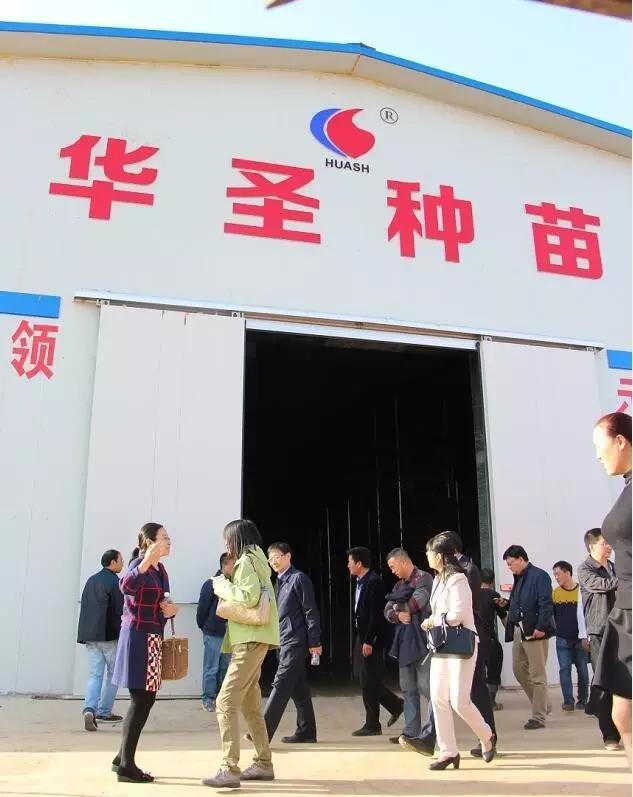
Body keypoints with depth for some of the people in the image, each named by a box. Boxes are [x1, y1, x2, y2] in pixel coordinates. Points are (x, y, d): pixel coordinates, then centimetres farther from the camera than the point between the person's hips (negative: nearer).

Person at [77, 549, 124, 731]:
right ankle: (104, 712, 13)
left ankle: (90, 709, -13)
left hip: (89, 635, 6)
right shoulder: (114, 582, -10)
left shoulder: (91, 580, 14)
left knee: (95, 675, 6)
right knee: (113, 674, 9)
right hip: (109, 635, -6)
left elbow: (85, 607, 18)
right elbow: (120, 611, -14)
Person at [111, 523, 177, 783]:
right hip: (138, 637, -9)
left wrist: (172, 610, 0)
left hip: (152, 639, 9)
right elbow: (126, 586, -38)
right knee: (141, 700, -5)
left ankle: (122, 758, 25)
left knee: (145, 699, 14)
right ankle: (126, 766, 5)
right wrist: (146, 561, -51)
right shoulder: (139, 565, -14)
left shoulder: (160, 569, 13)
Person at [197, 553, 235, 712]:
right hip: (213, 634, -5)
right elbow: (202, 608, -7)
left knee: (225, 668, 13)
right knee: (211, 669, 4)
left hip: (228, 634, 5)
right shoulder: (211, 584, -11)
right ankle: (208, 698, 15)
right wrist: (204, 627, 1)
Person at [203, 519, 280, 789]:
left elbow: (249, 597, -22)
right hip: (250, 639, 11)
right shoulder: (254, 560, 19)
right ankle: (263, 764, 22)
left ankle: (229, 770, -11)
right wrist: (228, 588, 6)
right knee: (250, 703, 15)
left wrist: (223, 587, -10)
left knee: (226, 702, -12)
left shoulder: (247, 560, -10)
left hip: (251, 640, -11)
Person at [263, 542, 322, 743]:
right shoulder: (279, 582, 16)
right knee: (298, 688, 12)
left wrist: (314, 642, -14)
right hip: (284, 641, 9)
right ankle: (306, 731, 19)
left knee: (281, 685, -10)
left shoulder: (299, 578, -9)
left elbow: (311, 611, -11)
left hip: (295, 641, -9)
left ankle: (264, 732, -10)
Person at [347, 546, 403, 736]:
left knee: (368, 681, -2)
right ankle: (396, 705, 26)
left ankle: (372, 725, 9)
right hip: (361, 636, 10)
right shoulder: (361, 583, 12)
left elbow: (376, 614, -21)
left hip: (371, 638, -10)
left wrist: (369, 641, -21)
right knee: (365, 679, 13)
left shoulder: (373, 582, -17)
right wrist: (361, 639, 14)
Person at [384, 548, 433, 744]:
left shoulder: (424, 579, -7)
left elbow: (417, 602, -21)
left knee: (425, 686, -8)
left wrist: (400, 608, -2)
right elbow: (387, 611, 13)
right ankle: (411, 731, 14)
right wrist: (398, 615, -9)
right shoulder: (400, 585, 18)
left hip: (421, 641, -8)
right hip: (404, 642, 8)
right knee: (408, 688, 9)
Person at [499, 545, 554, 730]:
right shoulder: (519, 579, 16)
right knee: (519, 670, 14)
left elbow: (546, 604, -18)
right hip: (519, 630, 9)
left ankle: (538, 716, 8)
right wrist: (506, 604, 6)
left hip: (535, 631, -9)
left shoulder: (539, 576, -11)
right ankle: (543, 705, 29)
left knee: (537, 675, -1)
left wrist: (541, 627, -24)